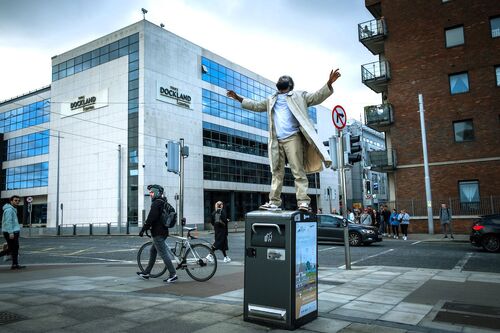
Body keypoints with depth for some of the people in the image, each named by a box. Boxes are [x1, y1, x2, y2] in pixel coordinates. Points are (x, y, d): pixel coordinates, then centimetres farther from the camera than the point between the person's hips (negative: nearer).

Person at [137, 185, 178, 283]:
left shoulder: (156, 204, -15)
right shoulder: (164, 203, 15)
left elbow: (150, 218, -21)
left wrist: (143, 230, -14)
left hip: (158, 233, -10)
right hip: (163, 231, 10)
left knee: (163, 254, -7)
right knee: (152, 251, 18)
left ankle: (173, 275, -5)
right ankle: (146, 273, 27)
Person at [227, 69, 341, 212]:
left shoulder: (298, 96, 14)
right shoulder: (271, 100, 27)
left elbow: (317, 97, 5)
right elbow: (255, 105, 33)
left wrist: (329, 83, -11)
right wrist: (238, 98, 28)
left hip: (293, 138, -4)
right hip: (276, 141, 5)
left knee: (298, 171, -9)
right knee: (276, 172, 2)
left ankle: (303, 201, -11)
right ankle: (274, 202, 2)